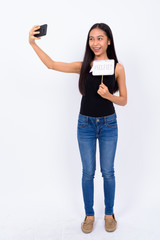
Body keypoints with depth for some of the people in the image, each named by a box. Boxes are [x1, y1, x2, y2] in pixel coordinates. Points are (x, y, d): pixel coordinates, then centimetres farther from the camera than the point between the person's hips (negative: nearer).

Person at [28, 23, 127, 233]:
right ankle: (89, 215, 29)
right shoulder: (84, 66, -2)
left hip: (108, 124, -1)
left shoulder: (117, 68, -5)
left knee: (108, 172, 10)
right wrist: (33, 43, -12)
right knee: (88, 172, 10)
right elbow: (51, 64, -4)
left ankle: (109, 214, 31)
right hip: (86, 123, 1)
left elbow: (123, 100, -1)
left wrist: (108, 95, -21)